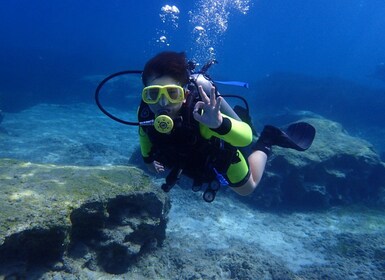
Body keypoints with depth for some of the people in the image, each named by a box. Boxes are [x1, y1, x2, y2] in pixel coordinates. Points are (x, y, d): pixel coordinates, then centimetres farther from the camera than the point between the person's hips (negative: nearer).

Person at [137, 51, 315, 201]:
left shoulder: (200, 116, -48)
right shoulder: (145, 112, -31)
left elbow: (246, 137, -56)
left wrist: (219, 124, -75)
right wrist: (147, 159, 6)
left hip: (221, 158, -5)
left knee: (247, 189, 24)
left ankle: (267, 140, 32)